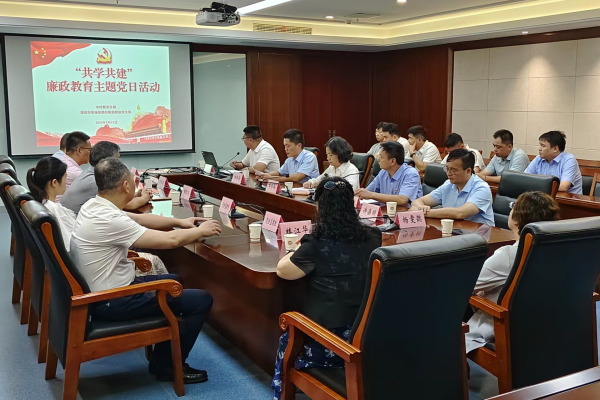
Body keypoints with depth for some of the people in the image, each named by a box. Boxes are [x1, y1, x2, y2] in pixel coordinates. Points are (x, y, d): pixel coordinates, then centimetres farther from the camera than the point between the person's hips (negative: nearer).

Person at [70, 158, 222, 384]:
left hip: (100, 291, 10)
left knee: (174, 281, 27)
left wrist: (180, 222, 12)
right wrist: (201, 231, -7)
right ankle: (168, 366, 10)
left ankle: (160, 358, 29)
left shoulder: (94, 206, 1)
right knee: (201, 300, -9)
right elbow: (170, 240, -25)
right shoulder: (109, 220, -28)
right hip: (111, 302, -10)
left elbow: (138, 218, 15)